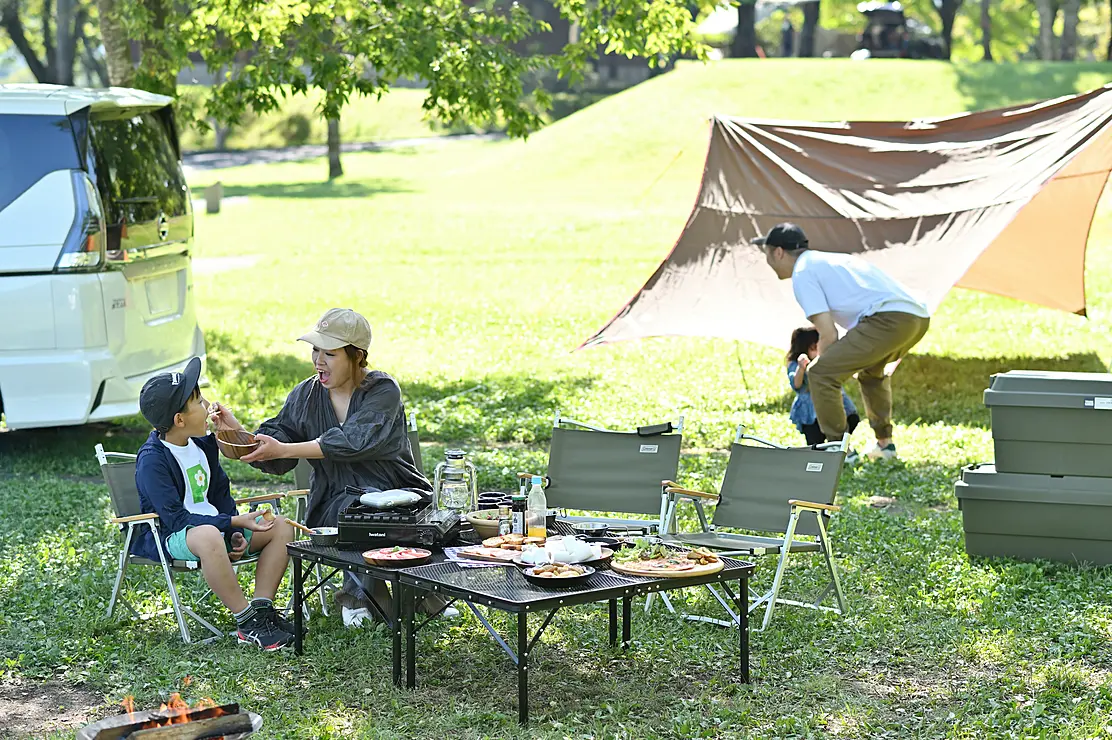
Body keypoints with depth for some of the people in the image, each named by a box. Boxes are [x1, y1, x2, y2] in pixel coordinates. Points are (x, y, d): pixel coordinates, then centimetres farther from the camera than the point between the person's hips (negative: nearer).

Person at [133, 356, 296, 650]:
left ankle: (261, 608, -11)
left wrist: (237, 533, -2)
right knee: (208, 537, -42)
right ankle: (247, 622, -31)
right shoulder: (151, 460, -19)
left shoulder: (203, 443, 7)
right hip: (169, 536, -8)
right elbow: (176, 518, -24)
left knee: (281, 528, -4)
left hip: (213, 524, 9)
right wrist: (235, 522, -27)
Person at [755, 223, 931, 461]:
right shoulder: (830, 259, 31)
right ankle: (884, 443, 37)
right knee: (871, 371, 35)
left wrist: (817, 365, 16)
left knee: (821, 374, -5)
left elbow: (829, 335, -3)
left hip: (889, 319, -10)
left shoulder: (802, 273, 4)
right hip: (920, 317, 10)